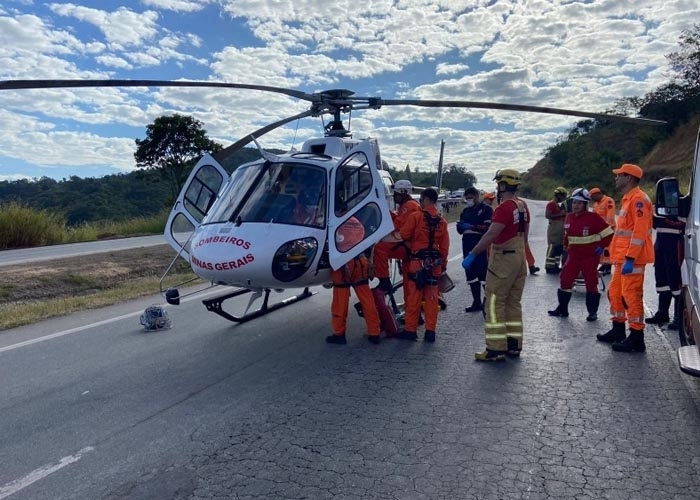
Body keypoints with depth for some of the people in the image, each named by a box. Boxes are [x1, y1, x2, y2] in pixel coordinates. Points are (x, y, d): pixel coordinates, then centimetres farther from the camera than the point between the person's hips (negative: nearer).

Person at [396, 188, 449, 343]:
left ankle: (410, 330, 6)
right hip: (435, 263, 5)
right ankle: (430, 331, 12)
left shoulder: (415, 216, -9)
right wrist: (443, 263, 18)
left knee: (414, 296, 1)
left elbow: (404, 235, -4)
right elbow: (444, 246, 9)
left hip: (418, 260, -5)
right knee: (431, 297, 8)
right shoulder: (442, 221, 7)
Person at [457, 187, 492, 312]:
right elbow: (460, 230, 21)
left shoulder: (486, 209, -3)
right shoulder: (465, 211, 19)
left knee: (484, 273, -10)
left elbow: (489, 228, -14)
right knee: (471, 274, 10)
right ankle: (477, 302, 19)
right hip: (468, 246, 7)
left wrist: (472, 227, -21)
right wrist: (460, 226, -3)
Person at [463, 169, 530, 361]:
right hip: (519, 258, 9)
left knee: (495, 304, -4)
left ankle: (496, 349, -3)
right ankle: (514, 345, 21)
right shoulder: (523, 207, 11)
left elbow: (491, 235, -25)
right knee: (513, 302, 14)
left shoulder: (504, 208, -18)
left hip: (503, 259, -9)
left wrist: (472, 254, -23)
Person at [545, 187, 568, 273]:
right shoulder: (551, 204, -11)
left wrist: (564, 213, 9)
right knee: (553, 247, -8)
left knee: (560, 248, 11)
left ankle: (556, 266, 18)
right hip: (554, 227, -10)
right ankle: (549, 267, -4)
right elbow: (547, 215, -21)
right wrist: (560, 214, -19)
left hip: (560, 228, 10)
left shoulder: (559, 204, 19)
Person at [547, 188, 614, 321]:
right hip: (573, 255, 5)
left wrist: (602, 246, -11)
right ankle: (562, 309, 15)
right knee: (565, 280, 3)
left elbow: (608, 233, -9)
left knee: (591, 283, -1)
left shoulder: (593, 218, -12)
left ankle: (593, 312, 10)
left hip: (590, 257, -5)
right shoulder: (569, 218, 6)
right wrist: (566, 246, 15)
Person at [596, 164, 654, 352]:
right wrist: (618, 255, 24)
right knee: (615, 292, 16)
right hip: (622, 258, 10)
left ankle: (636, 339, -1)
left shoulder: (638, 199, -14)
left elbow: (640, 232, -21)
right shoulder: (627, 199, 18)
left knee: (631, 295, -7)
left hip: (631, 259, -10)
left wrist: (630, 258, -24)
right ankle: (618, 331, 28)